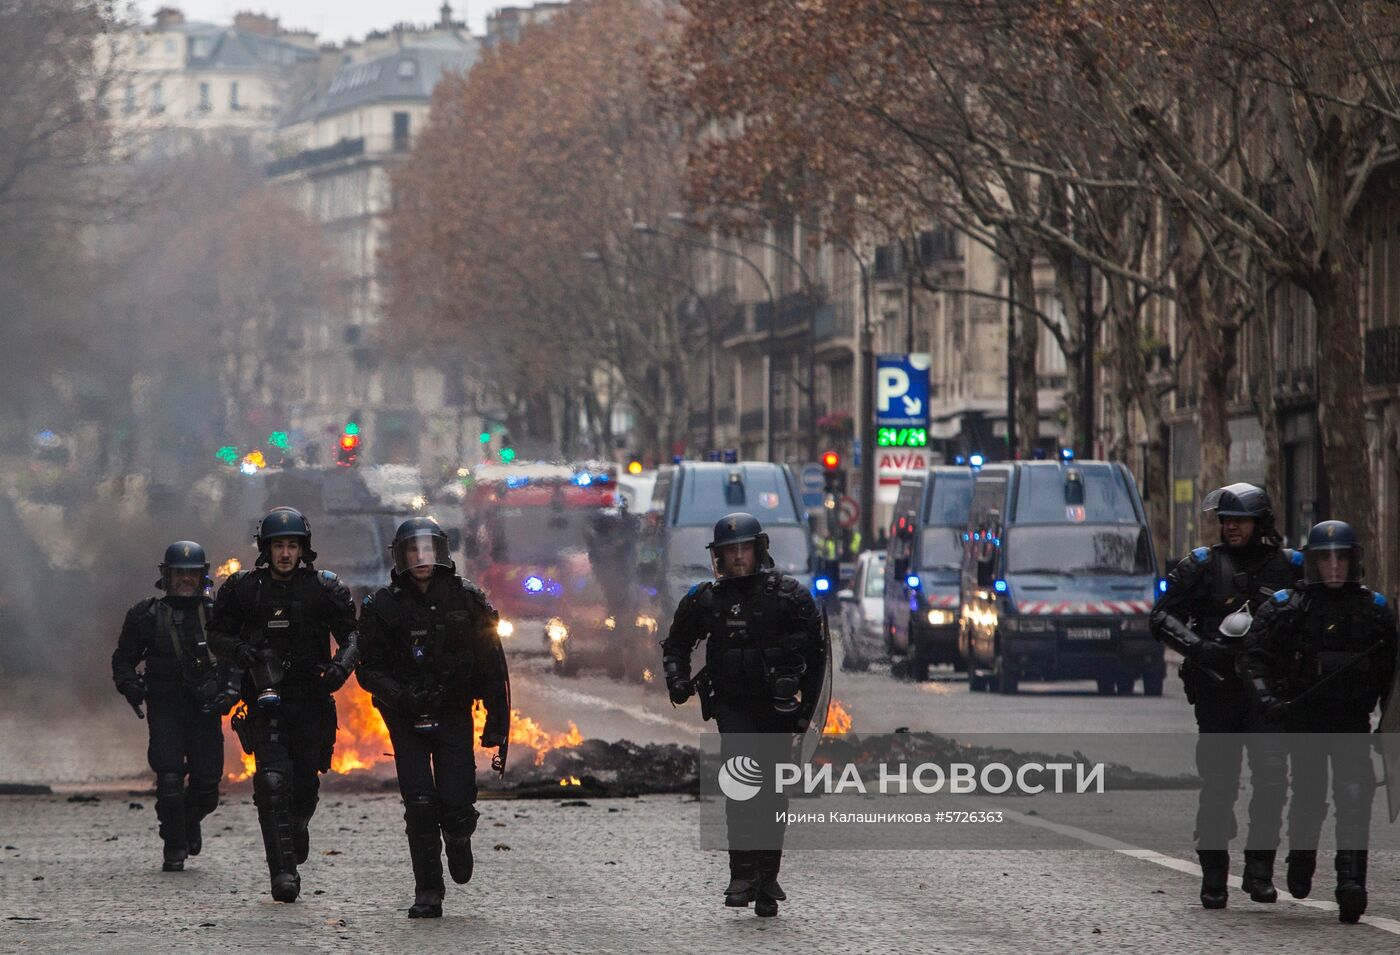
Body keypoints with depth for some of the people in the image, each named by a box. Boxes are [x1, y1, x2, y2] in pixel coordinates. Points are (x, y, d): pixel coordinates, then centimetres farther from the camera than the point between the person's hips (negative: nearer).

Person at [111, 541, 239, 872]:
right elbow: (123, 658, 10)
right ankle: (174, 848, -1)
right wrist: (130, 684, -9)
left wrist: (231, 690, -5)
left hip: (205, 708, 1)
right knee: (169, 777, -14)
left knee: (207, 781, 0)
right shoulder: (146, 615, 2)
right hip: (164, 706, -1)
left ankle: (191, 820, 34)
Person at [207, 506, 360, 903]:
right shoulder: (243, 588, 3)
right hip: (266, 700, -1)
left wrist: (341, 666, -18)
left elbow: (352, 635, 2)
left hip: (311, 701, 1)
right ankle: (282, 870, -17)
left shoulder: (324, 588, 2)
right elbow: (217, 633, 10)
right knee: (273, 782, -16)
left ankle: (298, 825, 43)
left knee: (305, 784, 6)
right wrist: (239, 650, -12)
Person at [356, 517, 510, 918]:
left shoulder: (466, 600, -1)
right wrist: (401, 695, -22)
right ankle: (428, 893, 3)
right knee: (420, 805, -9)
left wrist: (498, 724, -1)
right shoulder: (382, 606, -3)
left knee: (457, 805, -9)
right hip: (407, 719, 0)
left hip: (454, 716, 0)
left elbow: (493, 667, 2)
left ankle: (458, 840, 28)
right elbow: (369, 670, -2)